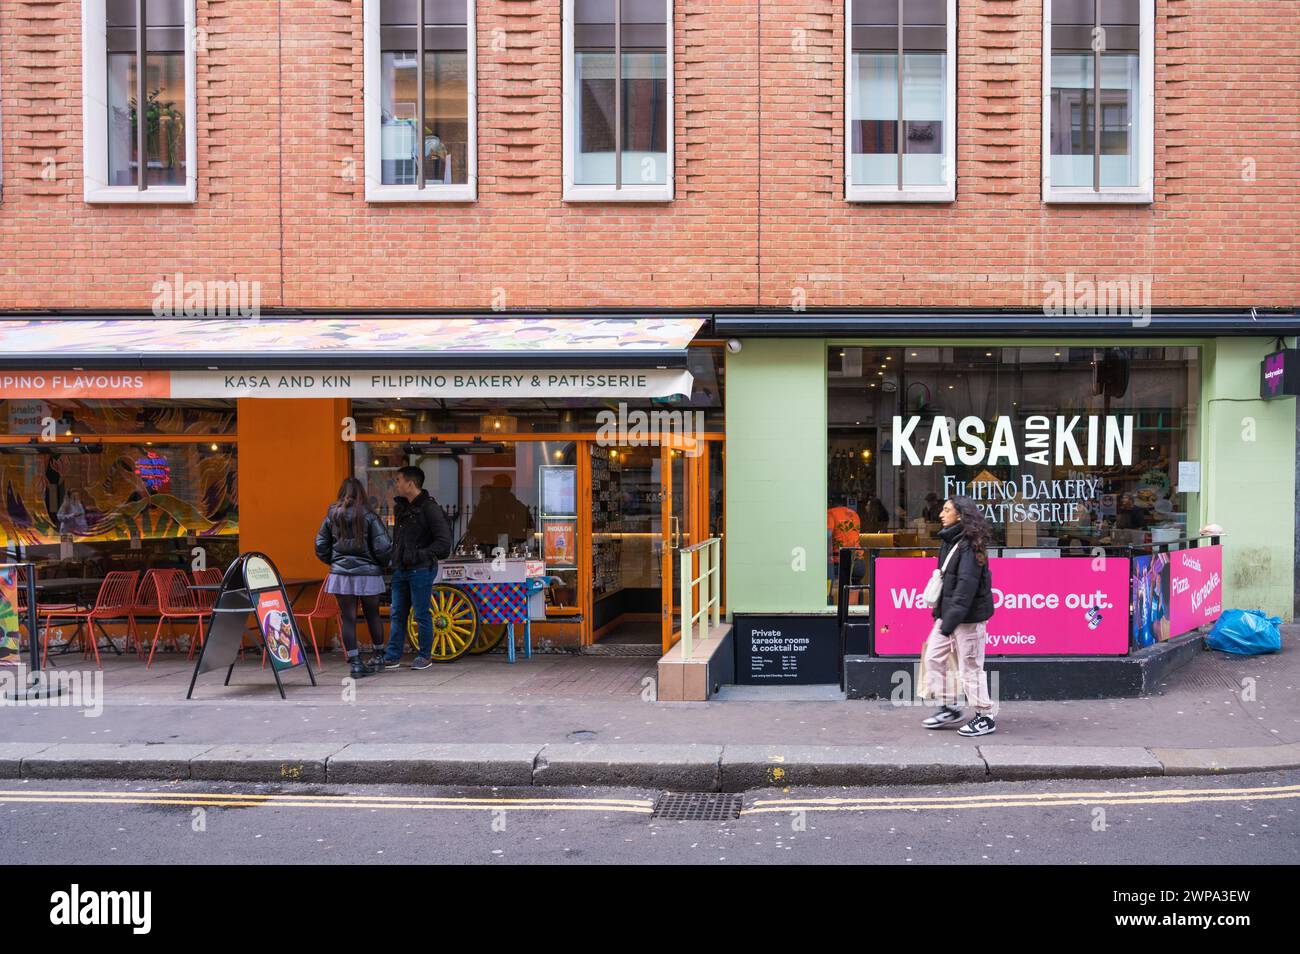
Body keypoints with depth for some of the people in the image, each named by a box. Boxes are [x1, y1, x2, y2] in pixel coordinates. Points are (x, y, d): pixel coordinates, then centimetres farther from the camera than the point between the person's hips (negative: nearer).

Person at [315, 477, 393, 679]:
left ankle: (355, 662, 1)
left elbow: (321, 546, 4)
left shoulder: (331, 516, 1)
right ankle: (379, 655, 29)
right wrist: (383, 564, 7)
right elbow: (383, 547, -12)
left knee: (348, 618, 4)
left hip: (341, 575, 1)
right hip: (368, 574, -1)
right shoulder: (369, 516, -8)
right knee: (372, 615, 15)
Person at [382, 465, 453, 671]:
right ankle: (392, 657, 15)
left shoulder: (429, 508, -11)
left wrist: (420, 555, -18)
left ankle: (425, 656, 12)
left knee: (422, 615, 1)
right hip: (400, 569, 7)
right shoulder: (400, 506, 13)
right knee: (397, 615, 9)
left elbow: (444, 542, -15)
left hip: (421, 570, -7)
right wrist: (394, 559, 9)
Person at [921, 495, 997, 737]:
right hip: (947, 613, 10)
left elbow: (966, 584, -23)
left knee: (970, 666, -1)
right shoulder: (949, 542, 12)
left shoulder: (969, 545, -17)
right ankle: (948, 708, 21)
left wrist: (952, 619, -26)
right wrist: (939, 611, 12)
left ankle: (984, 717, 11)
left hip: (968, 616, -9)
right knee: (933, 657, 10)